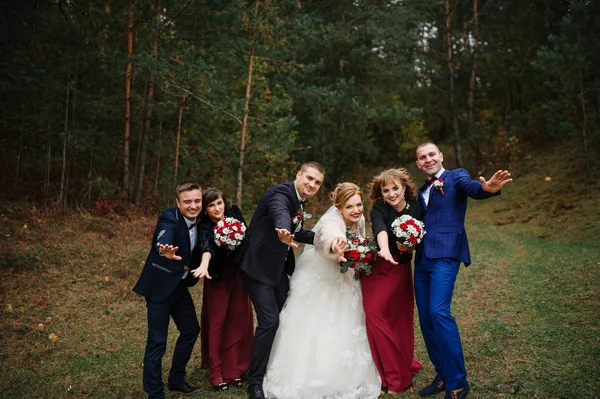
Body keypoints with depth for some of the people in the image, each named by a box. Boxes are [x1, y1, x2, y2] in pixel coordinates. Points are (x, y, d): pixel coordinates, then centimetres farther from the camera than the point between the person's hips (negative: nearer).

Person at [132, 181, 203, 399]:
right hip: (159, 286, -8)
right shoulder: (169, 218, -22)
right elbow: (164, 238, -44)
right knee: (157, 341, -4)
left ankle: (176, 380, 34)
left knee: (191, 329, 16)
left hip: (180, 286, 8)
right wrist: (166, 252, -65)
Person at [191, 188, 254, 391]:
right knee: (217, 322, -1)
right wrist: (204, 265, -61)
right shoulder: (204, 225, -22)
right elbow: (206, 245, -43)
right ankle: (216, 373, 9)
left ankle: (234, 370, 18)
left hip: (239, 274, 4)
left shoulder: (234, 212, -9)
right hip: (218, 277, -4)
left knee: (239, 321, 7)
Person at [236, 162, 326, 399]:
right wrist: (284, 233, -66)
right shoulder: (281, 193, -21)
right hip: (258, 266, -10)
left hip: (279, 268, 10)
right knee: (269, 321, -12)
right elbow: (281, 215, -45)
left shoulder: (300, 201, 8)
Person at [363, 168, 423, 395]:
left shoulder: (417, 208, -4)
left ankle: (396, 378, 2)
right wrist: (385, 250, -49)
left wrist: (412, 246, -15)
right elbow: (380, 229, -29)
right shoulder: (379, 210, -7)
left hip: (398, 270, -2)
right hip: (375, 267, 2)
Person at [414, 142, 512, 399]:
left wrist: (487, 189, -43)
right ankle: (442, 376, 20)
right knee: (425, 318, 7)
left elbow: (471, 188, -20)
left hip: (445, 255, -7)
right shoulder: (421, 191, 21)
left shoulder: (456, 176, 2)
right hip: (422, 258, 7)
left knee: (439, 312, -19)